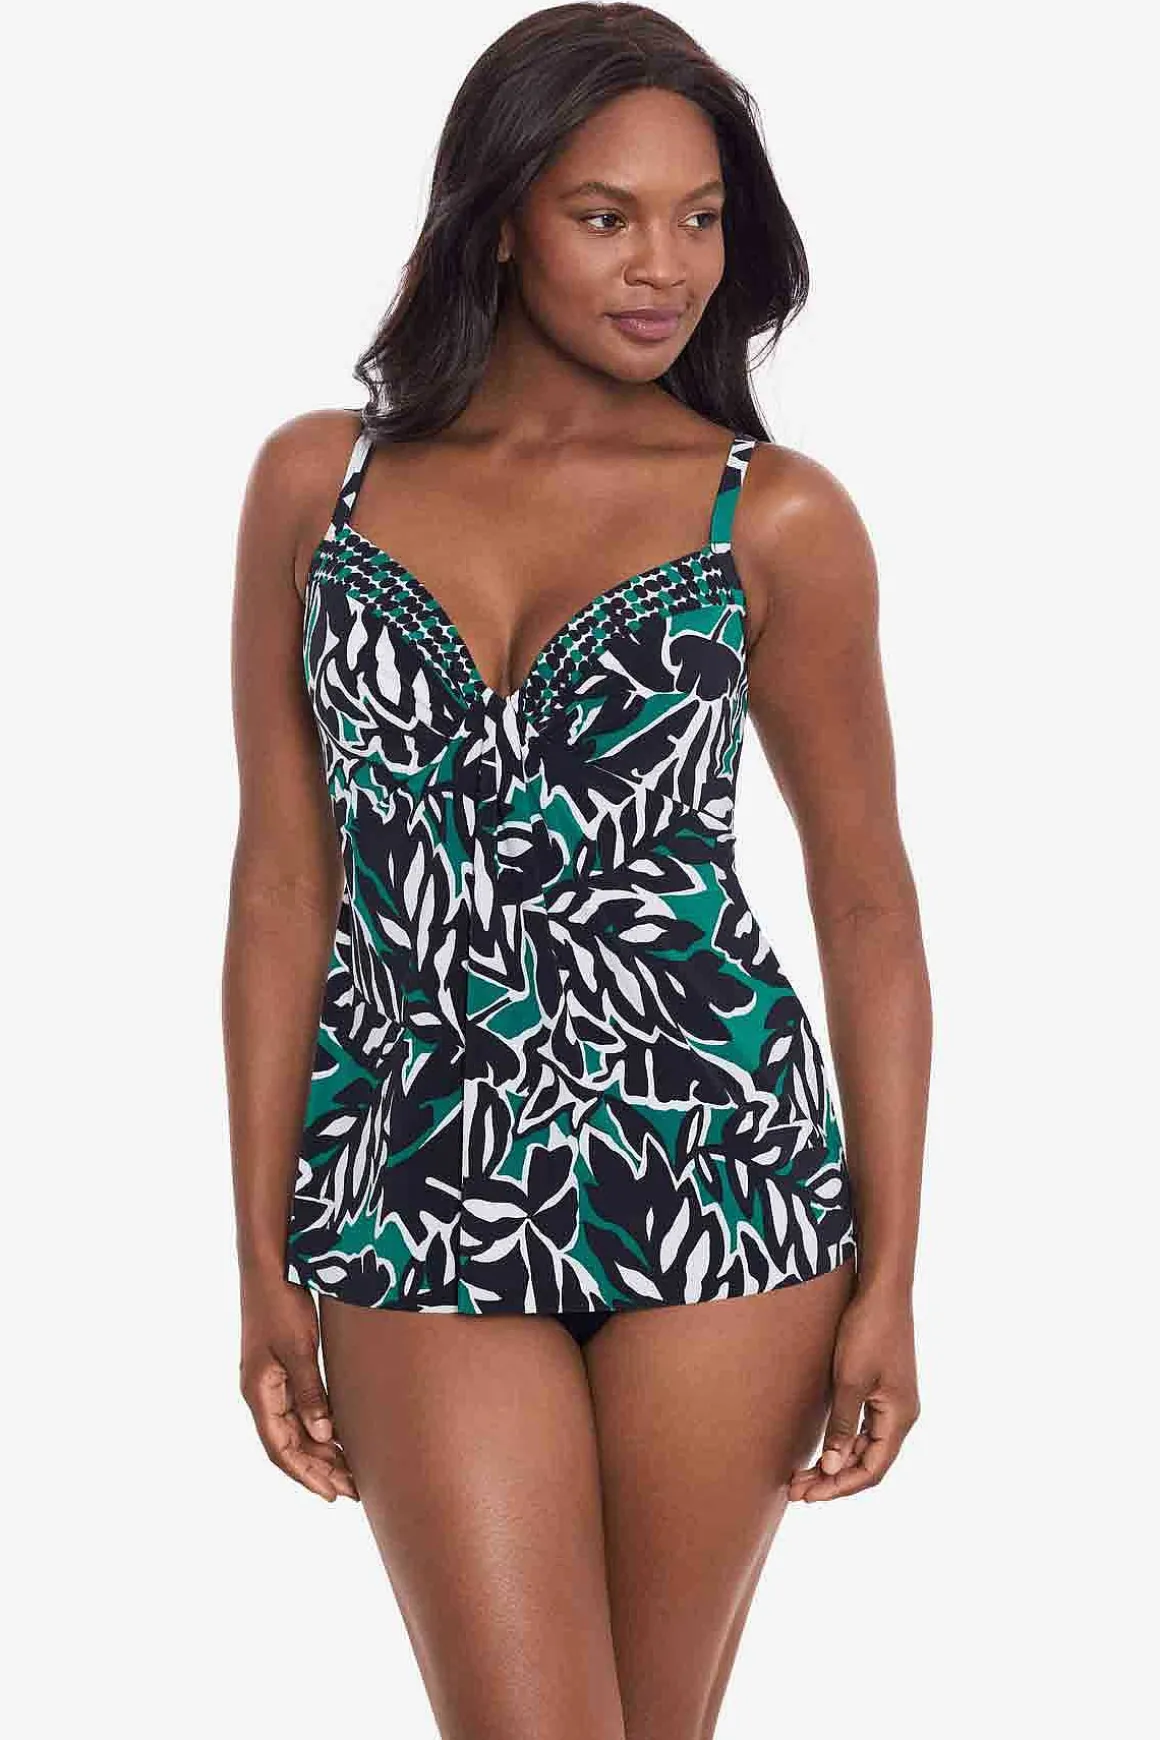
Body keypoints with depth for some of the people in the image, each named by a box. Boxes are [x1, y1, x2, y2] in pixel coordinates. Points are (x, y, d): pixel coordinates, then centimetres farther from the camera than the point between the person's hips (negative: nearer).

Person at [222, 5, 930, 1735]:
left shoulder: (778, 518, -1)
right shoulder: (317, 483, 3)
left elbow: (869, 902, 3)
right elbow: (286, 883, 5)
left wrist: (890, 1274, 0)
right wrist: (266, 1264, 4)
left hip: (718, 1175, 0)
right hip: (421, 1200, 1)